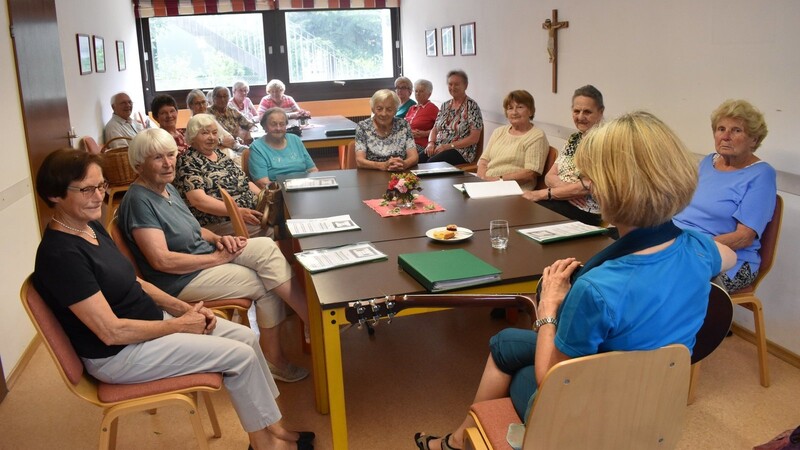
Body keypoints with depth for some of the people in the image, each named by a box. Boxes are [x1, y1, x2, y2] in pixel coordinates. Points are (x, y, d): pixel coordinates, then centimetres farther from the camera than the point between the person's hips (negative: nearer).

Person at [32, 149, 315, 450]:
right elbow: (112, 332, -26)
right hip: (118, 355, -9)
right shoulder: (60, 254, -25)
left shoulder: (92, 227, 3)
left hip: (149, 320, 9)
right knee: (240, 355, -12)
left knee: (247, 337, 2)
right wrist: (181, 324, -15)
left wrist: (185, 309, 0)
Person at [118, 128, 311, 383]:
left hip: (206, 257, 8)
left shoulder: (168, 189, 10)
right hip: (182, 280, -8)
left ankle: (310, 316, -12)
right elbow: (161, 261, -25)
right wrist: (218, 257, -19)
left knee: (266, 247, -14)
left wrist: (217, 239, -1)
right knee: (267, 285, -15)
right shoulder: (138, 200, -18)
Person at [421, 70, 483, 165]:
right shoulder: (445, 105, 17)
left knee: (431, 163, -35)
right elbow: (435, 129, 19)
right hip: (438, 148, 5)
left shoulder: (472, 106, -3)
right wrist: (431, 143, -4)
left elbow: (474, 138, -9)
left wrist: (449, 146, -15)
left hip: (461, 151, -5)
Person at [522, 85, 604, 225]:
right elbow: (549, 176, 11)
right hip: (560, 201, 6)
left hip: (586, 212, -6)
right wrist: (566, 189, -12)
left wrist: (542, 193, -17)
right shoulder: (573, 139, 15)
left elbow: (588, 186, -17)